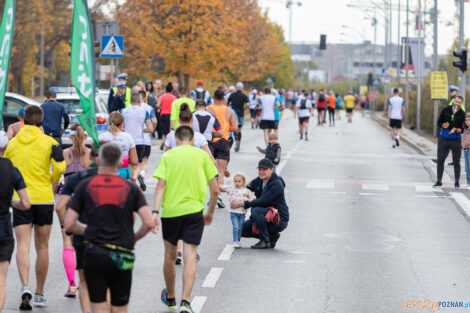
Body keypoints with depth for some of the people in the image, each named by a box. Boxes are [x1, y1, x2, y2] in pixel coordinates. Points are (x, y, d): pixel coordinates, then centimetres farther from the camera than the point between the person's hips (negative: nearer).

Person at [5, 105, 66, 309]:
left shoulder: (12, 143, 6)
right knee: (42, 247, 10)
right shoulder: (48, 142, -2)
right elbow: (60, 167, -13)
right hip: (44, 198, 0)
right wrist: (52, 184, 6)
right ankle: (40, 294, 17)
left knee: (23, 245, -5)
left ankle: (25, 287, -27)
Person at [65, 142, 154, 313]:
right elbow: (149, 223, -6)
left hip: (94, 254, -1)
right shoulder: (131, 188, 2)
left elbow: (69, 225, -1)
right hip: (123, 257, 1)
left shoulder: (85, 186, 1)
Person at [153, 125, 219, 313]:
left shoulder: (167, 156, 4)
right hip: (194, 211, -1)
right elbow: (214, 189, 5)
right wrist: (210, 212, 18)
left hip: (170, 211, 1)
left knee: (170, 256, 16)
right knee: (190, 257, -4)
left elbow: (160, 185, -7)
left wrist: (155, 211, -11)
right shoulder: (202, 155, 5)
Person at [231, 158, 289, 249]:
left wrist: (243, 203, -33)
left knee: (256, 210, -33)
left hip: (279, 220, -9)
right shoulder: (258, 181, 6)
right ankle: (271, 236, 10)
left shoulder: (276, 184, -20)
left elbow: (263, 201, -28)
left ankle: (265, 242, -20)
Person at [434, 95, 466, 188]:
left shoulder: (462, 114, -8)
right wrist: (444, 125, -21)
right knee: (440, 160, 3)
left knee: (456, 162, 3)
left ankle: (457, 182, 13)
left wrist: (456, 129, -29)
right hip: (443, 139, 2)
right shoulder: (445, 110, -4)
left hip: (456, 141, -1)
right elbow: (439, 123, 0)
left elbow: (462, 129, -9)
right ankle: (439, 181, 12)